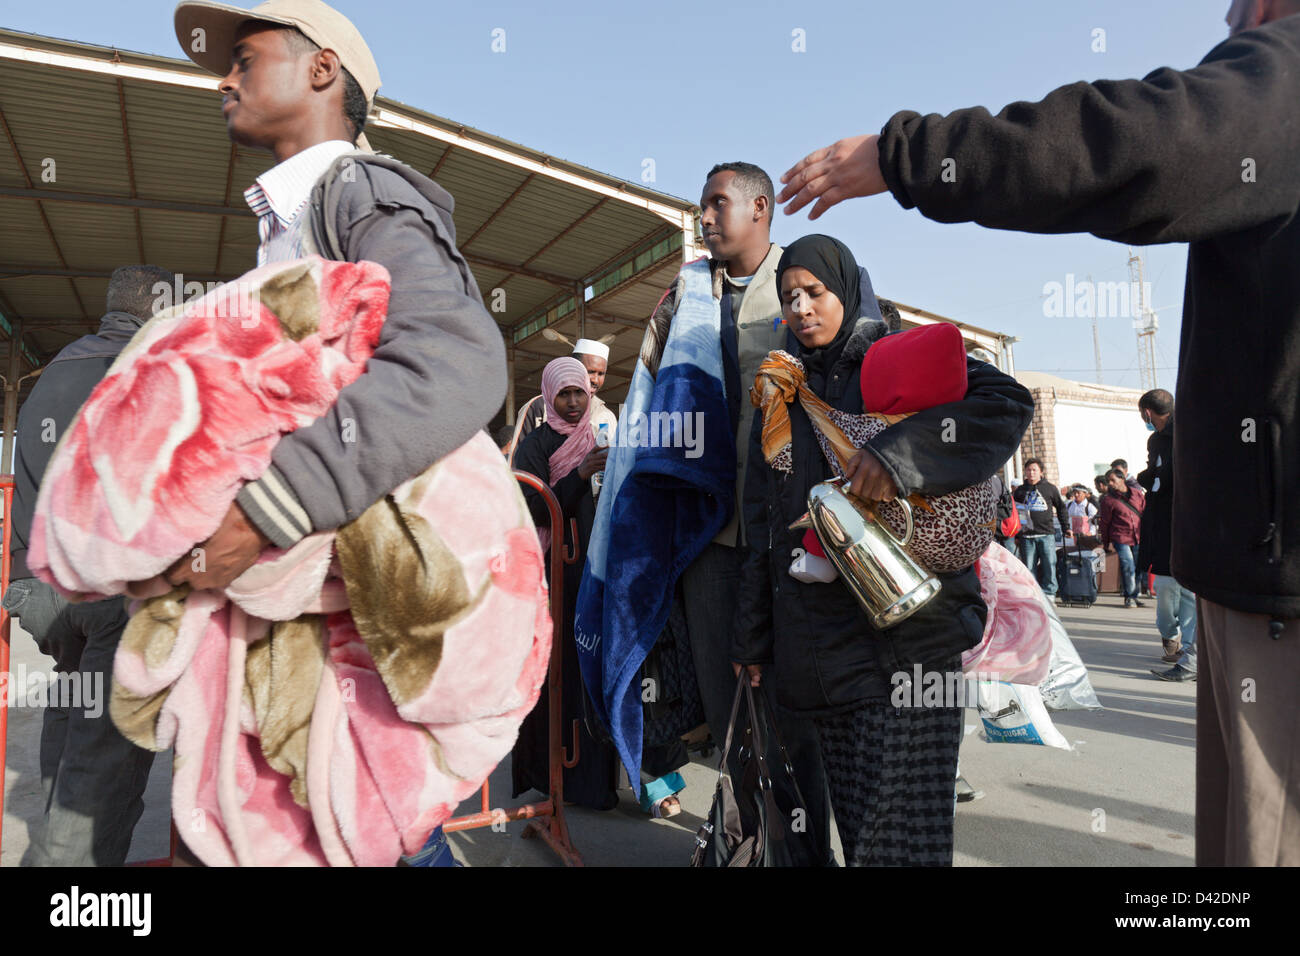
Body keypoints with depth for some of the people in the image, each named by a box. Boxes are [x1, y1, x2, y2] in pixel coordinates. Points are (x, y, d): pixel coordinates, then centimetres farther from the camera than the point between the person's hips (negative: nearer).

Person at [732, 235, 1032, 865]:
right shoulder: (781, 398, 19)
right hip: (818, 644, 5)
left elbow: (1009, 403, -11)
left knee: (897, 837, -6)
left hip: (904, 635, -4)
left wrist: (901, 450, -24)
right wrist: (753, 638, 15)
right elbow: (762, 529, 18)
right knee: (853, 827, 8)